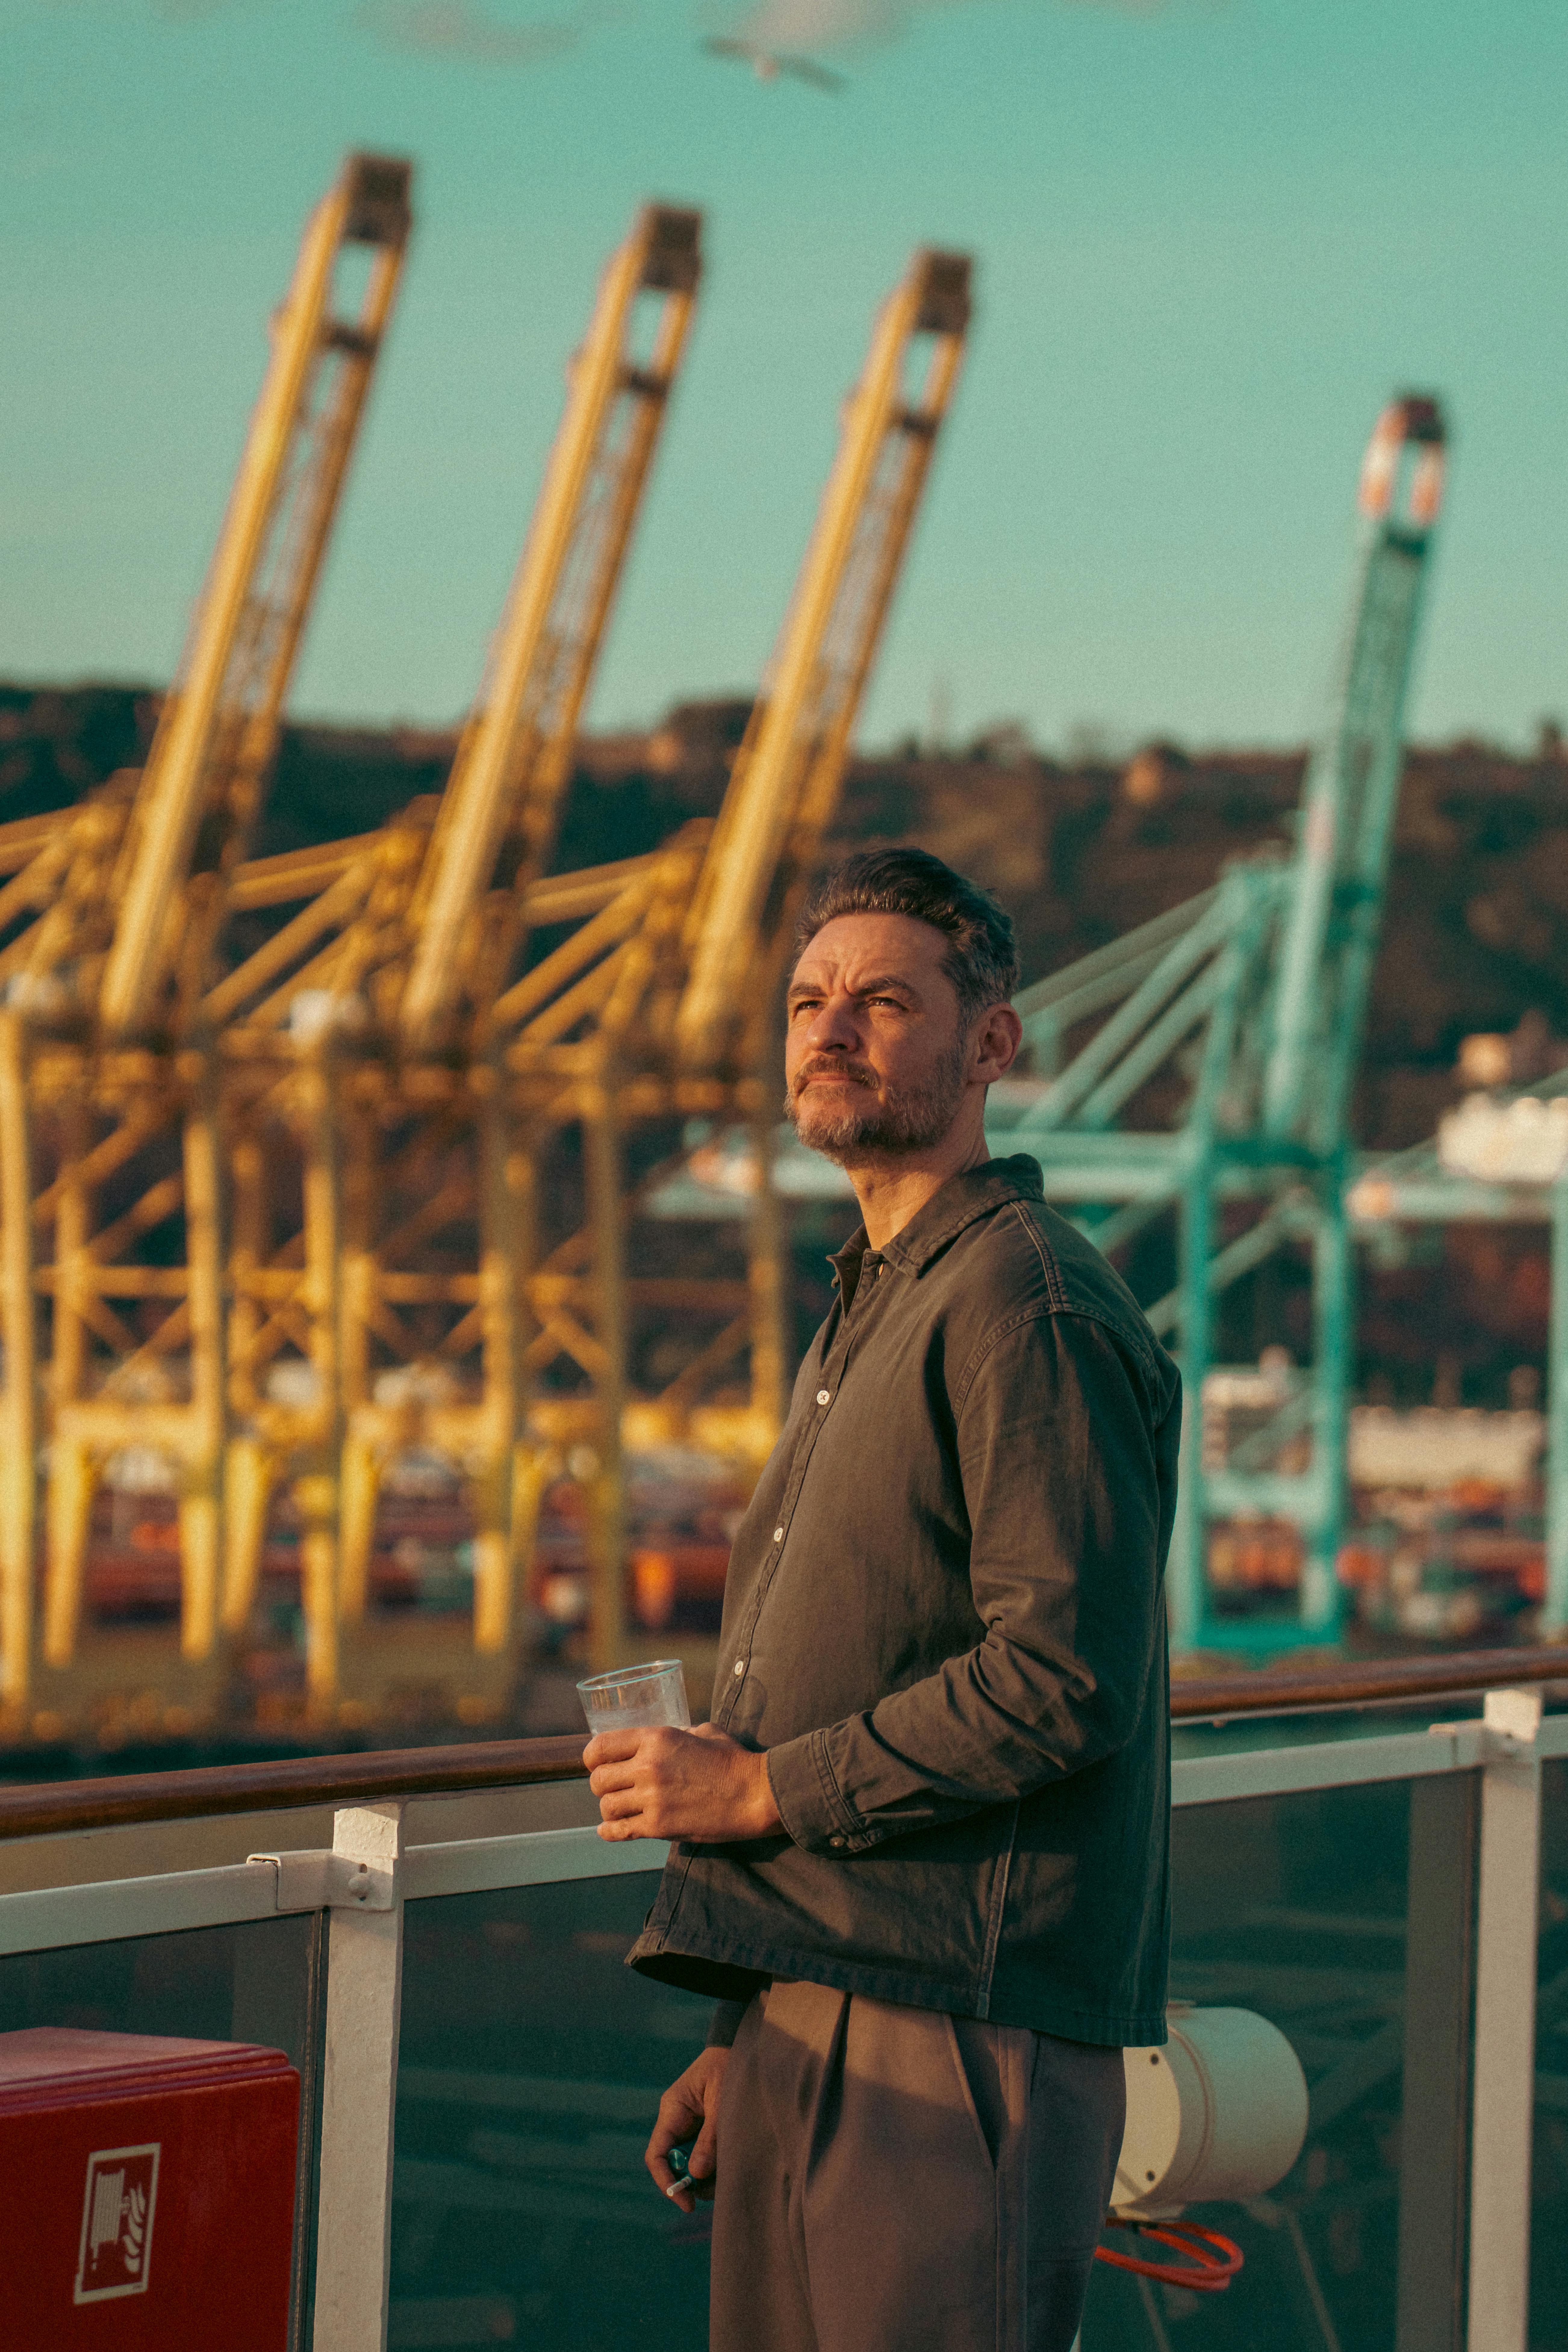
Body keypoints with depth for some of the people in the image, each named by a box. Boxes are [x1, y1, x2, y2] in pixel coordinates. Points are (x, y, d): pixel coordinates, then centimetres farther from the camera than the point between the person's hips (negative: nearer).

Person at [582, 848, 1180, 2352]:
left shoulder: (1028, 1313, -11)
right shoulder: (866, 1314, 22)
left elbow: (1064, 1678, -21)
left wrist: (759, 1788, -14)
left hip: (949, 2034, -9)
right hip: (810, 2023, 10)